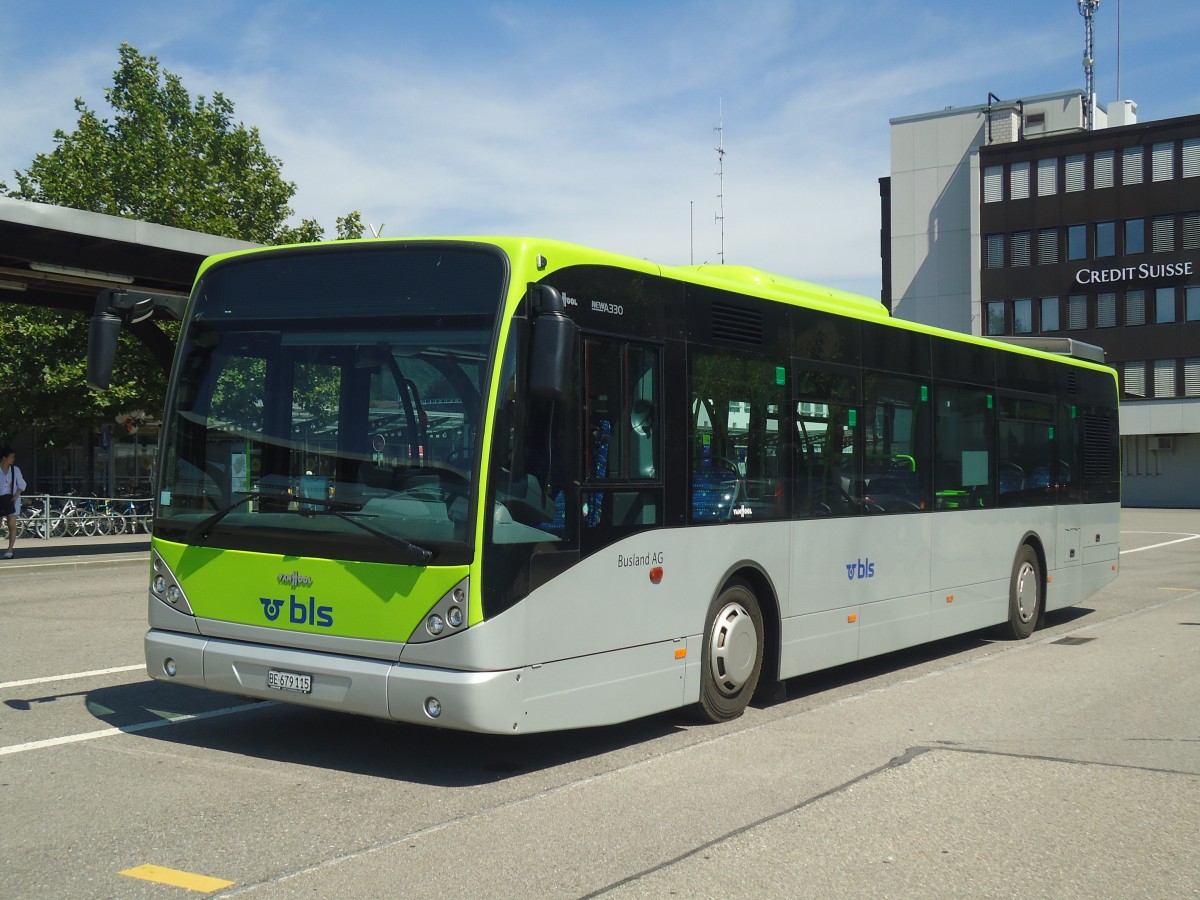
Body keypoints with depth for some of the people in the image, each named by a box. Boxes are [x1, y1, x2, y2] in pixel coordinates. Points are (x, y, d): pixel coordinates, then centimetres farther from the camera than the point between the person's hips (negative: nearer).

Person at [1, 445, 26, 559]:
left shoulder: (15, 470, 2)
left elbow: (22, 484, 7)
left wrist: (16, 495, -8)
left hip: (12, 500, 0)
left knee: (12, 525, -5)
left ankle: (10, 550, -3)